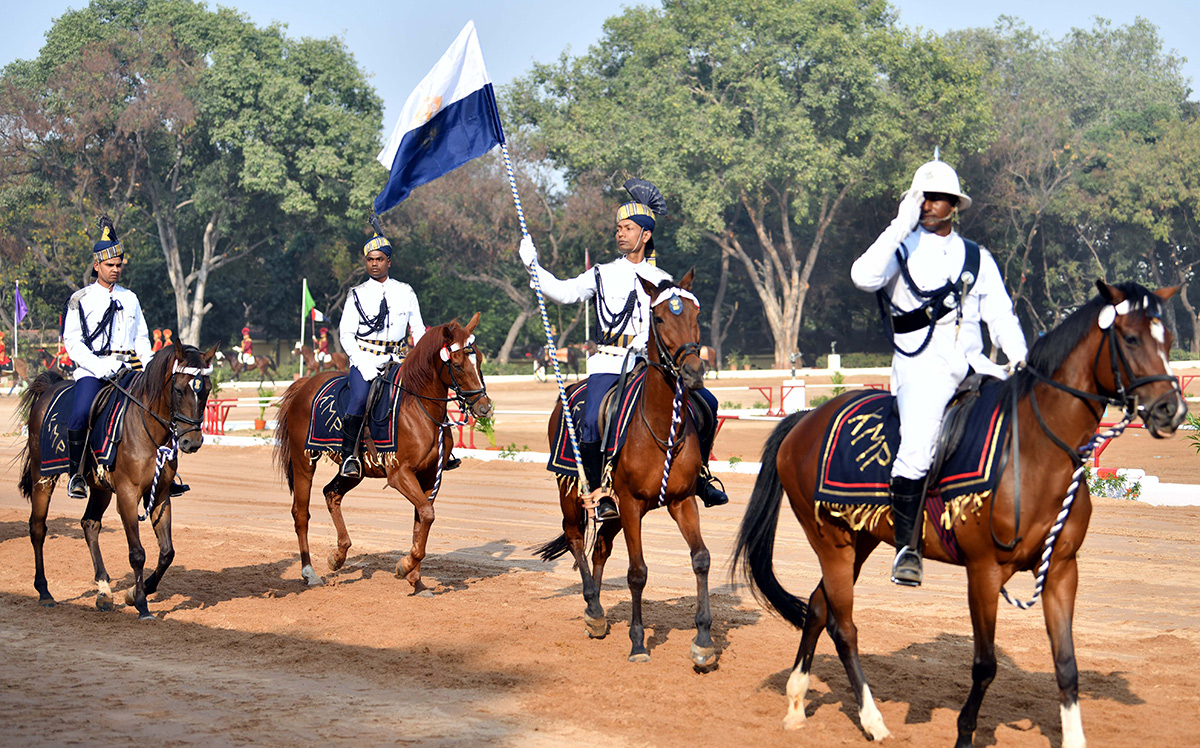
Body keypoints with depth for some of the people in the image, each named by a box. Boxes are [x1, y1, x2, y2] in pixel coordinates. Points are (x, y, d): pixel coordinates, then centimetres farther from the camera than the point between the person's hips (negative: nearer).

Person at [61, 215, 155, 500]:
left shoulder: (130, 298, 18)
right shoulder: (80, 300, 5)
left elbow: (142, 339, 21)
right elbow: (73, 342, -2)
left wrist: (151, 369, 2)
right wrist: (101, 368, -17)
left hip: (129, 369, 4)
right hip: (93, 369, -4)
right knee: (80, 416, -28)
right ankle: (76, 474, -9)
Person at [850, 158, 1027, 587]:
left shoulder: (977, 258, 19)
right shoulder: (901, 249, 8)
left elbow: (1000, 314, 16)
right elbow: (864, 277, -13)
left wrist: (1018, 357, -2)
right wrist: (902, 225, -12)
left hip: (971, 367, 4)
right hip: (921, 368, -4)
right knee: (917, 450, -26)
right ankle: (907, 548, -16)